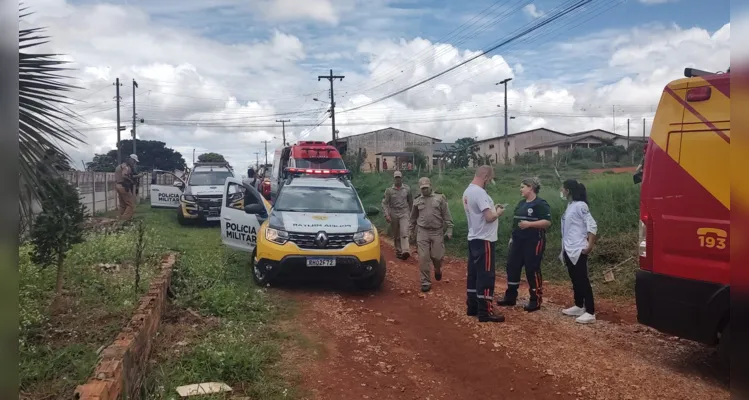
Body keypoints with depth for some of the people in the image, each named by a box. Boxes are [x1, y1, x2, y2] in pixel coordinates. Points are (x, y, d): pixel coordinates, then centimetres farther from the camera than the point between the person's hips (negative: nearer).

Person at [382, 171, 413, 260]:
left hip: (404, 213, -1)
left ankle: (405, 251, -28)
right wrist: (386, 215, -14)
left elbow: (410, 201, 16)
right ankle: (398, 251, 20)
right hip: (393, 214, 1)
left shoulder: (407, 189, 3)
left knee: (404, 232, -17)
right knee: (396, 235, 8)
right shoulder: (389, 190, -1)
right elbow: (384, 203, -3)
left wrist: (411, 212, 20)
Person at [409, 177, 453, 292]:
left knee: (437, 256, 1)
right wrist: (410, 231, 19)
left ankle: (438, 270, 37)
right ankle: (426, 282, 5)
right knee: (423, 258, -4)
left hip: (437, 232, -1)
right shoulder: (417, 201, 7)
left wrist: (449, 230, -6)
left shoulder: (439, 198, -1)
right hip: (422, 232, 2)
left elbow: (447, 216, -1)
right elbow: (413, 218, 17)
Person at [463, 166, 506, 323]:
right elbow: (489, 217, -24)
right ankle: (485, 312, 0)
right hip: (484, 240, -10)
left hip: (473, 238, 10)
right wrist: (498, 212, -5)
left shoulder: (468, 191, 11)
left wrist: (492, 208, 11)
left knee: (473, 274, 14)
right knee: (486, 276, -5)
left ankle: (472, 307, 22)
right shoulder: (479, 192, -20)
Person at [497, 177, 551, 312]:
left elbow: (547, 222, -19)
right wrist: (512, 237, 19)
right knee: (512, 267, 9)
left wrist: (529, 224, -26)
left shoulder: (540, 204, -11)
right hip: (518, 241, 8)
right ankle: (510, 297, 20)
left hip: (533, 242, -8)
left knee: (532, 270, -2)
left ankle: (536, 301, 9)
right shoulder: (521, 203, 15)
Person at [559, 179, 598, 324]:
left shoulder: (580, 205, -14)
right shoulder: (570, 206, 12)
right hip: (569, 250, 9)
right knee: (575, 279, 16)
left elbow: (592, 226, -18)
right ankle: (579, 306, 28)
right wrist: (564, 249, 15)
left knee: (582, 280, -7)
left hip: (578, 250, -9)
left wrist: (589, 247, -19)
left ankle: (590, 312, -3)